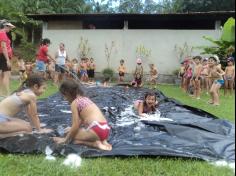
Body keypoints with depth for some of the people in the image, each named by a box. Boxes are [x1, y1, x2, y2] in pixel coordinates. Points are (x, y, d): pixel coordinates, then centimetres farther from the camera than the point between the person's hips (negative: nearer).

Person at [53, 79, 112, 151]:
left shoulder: (74, 103, -4)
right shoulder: (85, 98, 20)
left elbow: (75, 126, -4)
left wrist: (65, 139, 8)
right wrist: (72, 129, 44)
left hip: (96, 130, -8)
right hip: (105, 129, 8)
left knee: (72, 136, 9)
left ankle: (95, 143, -6)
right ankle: (102, 141, 9)